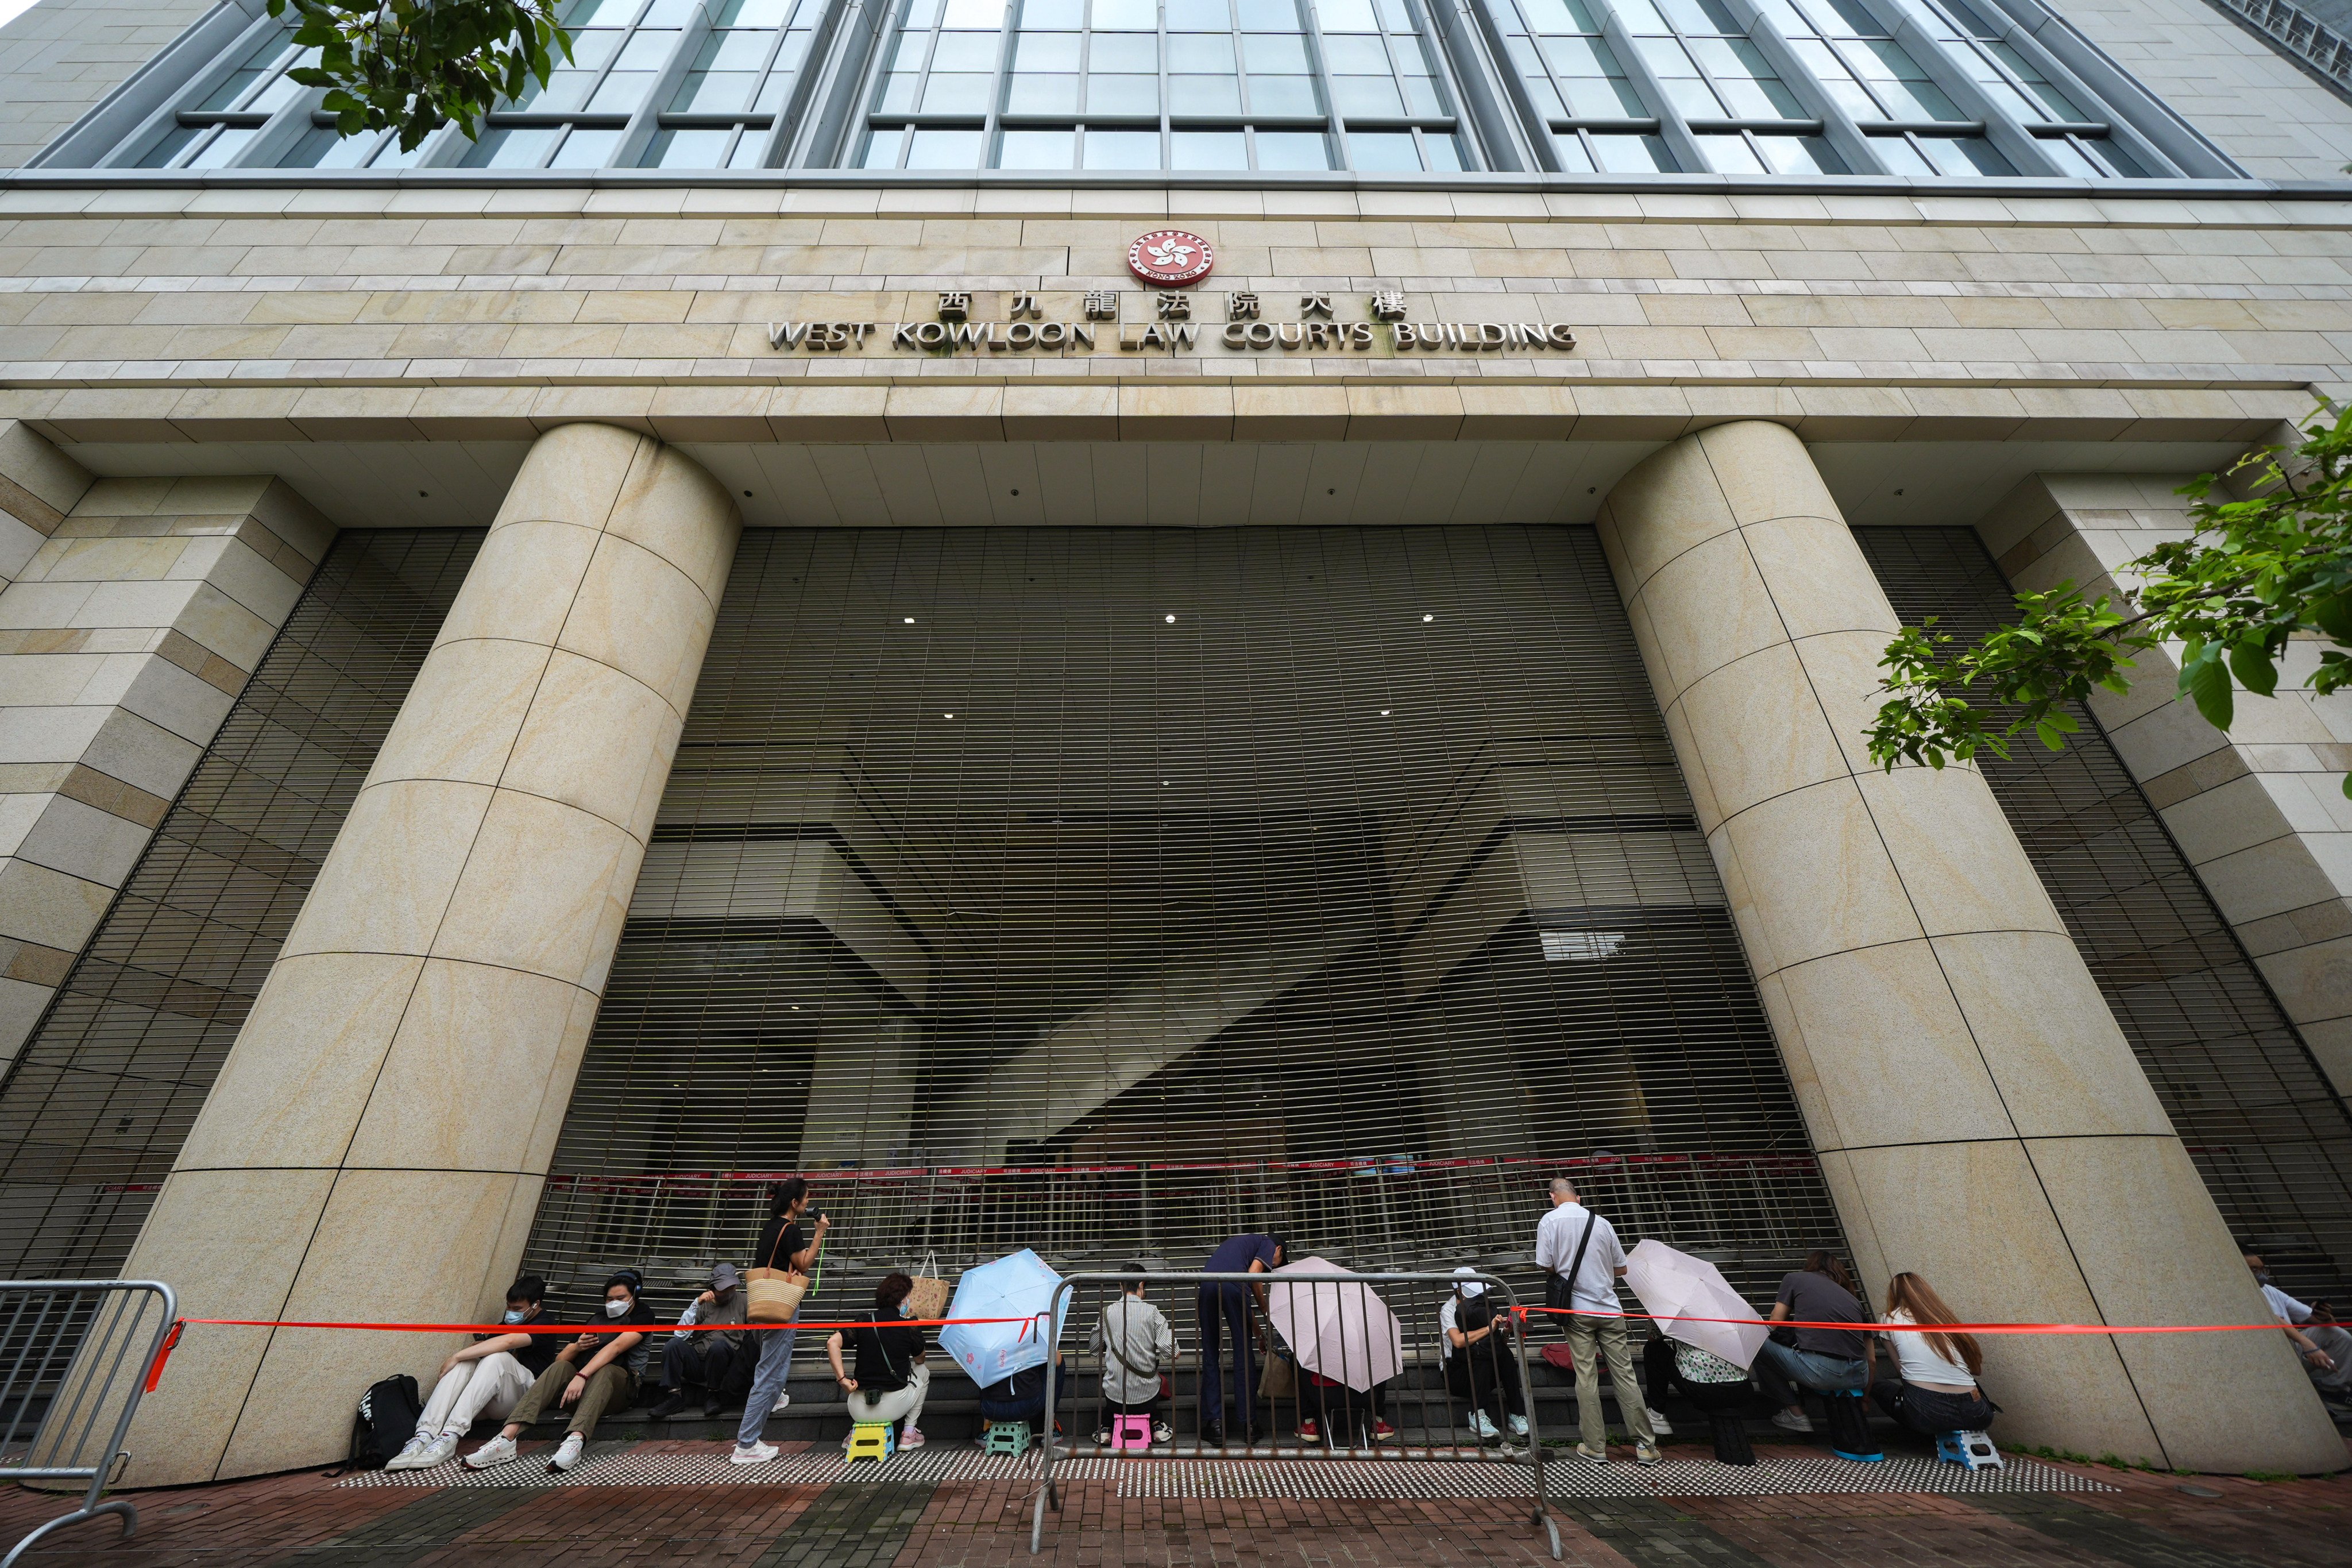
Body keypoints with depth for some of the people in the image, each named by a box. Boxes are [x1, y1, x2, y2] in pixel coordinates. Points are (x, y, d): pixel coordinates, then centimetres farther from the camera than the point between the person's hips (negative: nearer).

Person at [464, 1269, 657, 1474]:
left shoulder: (643, 1315, 3)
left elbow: (616, 1347, -16)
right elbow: (560, 1358, 17)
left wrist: (582, 1376, -30)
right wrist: (577, 1347, -6)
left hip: (620, 1386, -5)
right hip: (581, 1386, 5)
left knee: (605, 1371, -37)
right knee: (560, 1367, -24)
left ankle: (574, 1442, -58)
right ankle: (506, 1438, -40)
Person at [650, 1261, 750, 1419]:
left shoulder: (742, 1301, 5)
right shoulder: (704, 1304, 10)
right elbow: (681, 1335, -3)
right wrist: (696, 1304, -10)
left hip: (725, 1363, -2)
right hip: (698, 1362, 2)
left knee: (719, 1345, -34)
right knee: (674, 1344, -21)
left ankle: (713, 1395, -12)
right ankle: (674, 1397, -15)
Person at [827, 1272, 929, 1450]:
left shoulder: (864, 1321, 0)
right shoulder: (910, 1327, -5)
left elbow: (832, 1343, -14)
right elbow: (920, 1359, 12)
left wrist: (842, 1378, -8)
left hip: (859, 1411, 3)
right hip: (892, 1409, -3)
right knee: (923, 1371, 26)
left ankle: (857, 1431, 21)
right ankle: (909, 1433, 19)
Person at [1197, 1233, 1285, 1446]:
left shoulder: (1237, 1241, 41)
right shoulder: (1269, 1244, 22)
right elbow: (1253, 1274, 2)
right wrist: (1265, 1309, 16)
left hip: (1206, 1282, 5)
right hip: (1233, 1283, -5)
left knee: (1210, 1355, 14)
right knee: (1244, 1352, 10)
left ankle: (1213, 1423, 14)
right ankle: (1249, 1423, 18)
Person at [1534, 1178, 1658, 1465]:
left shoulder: (1550, 1220, -7)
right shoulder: (1602, 1223, 1)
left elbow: (1546, 1266, -10)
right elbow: (1621, 1268, 7)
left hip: (1578, 1310, -2)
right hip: (1610, 1310, 2)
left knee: (1586, 1378, 5)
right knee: (1625, 1375, 8)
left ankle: (1595, 1446, 11)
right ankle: (1646, 1445, 13)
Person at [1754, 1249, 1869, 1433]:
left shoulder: (1794, 1278, 14)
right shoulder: (1853, 1299, 23)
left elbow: (1776, 1322, 10)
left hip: (1819, 1372, -6)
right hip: (1857, 1378, 6)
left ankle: (1795, 1413, 10)